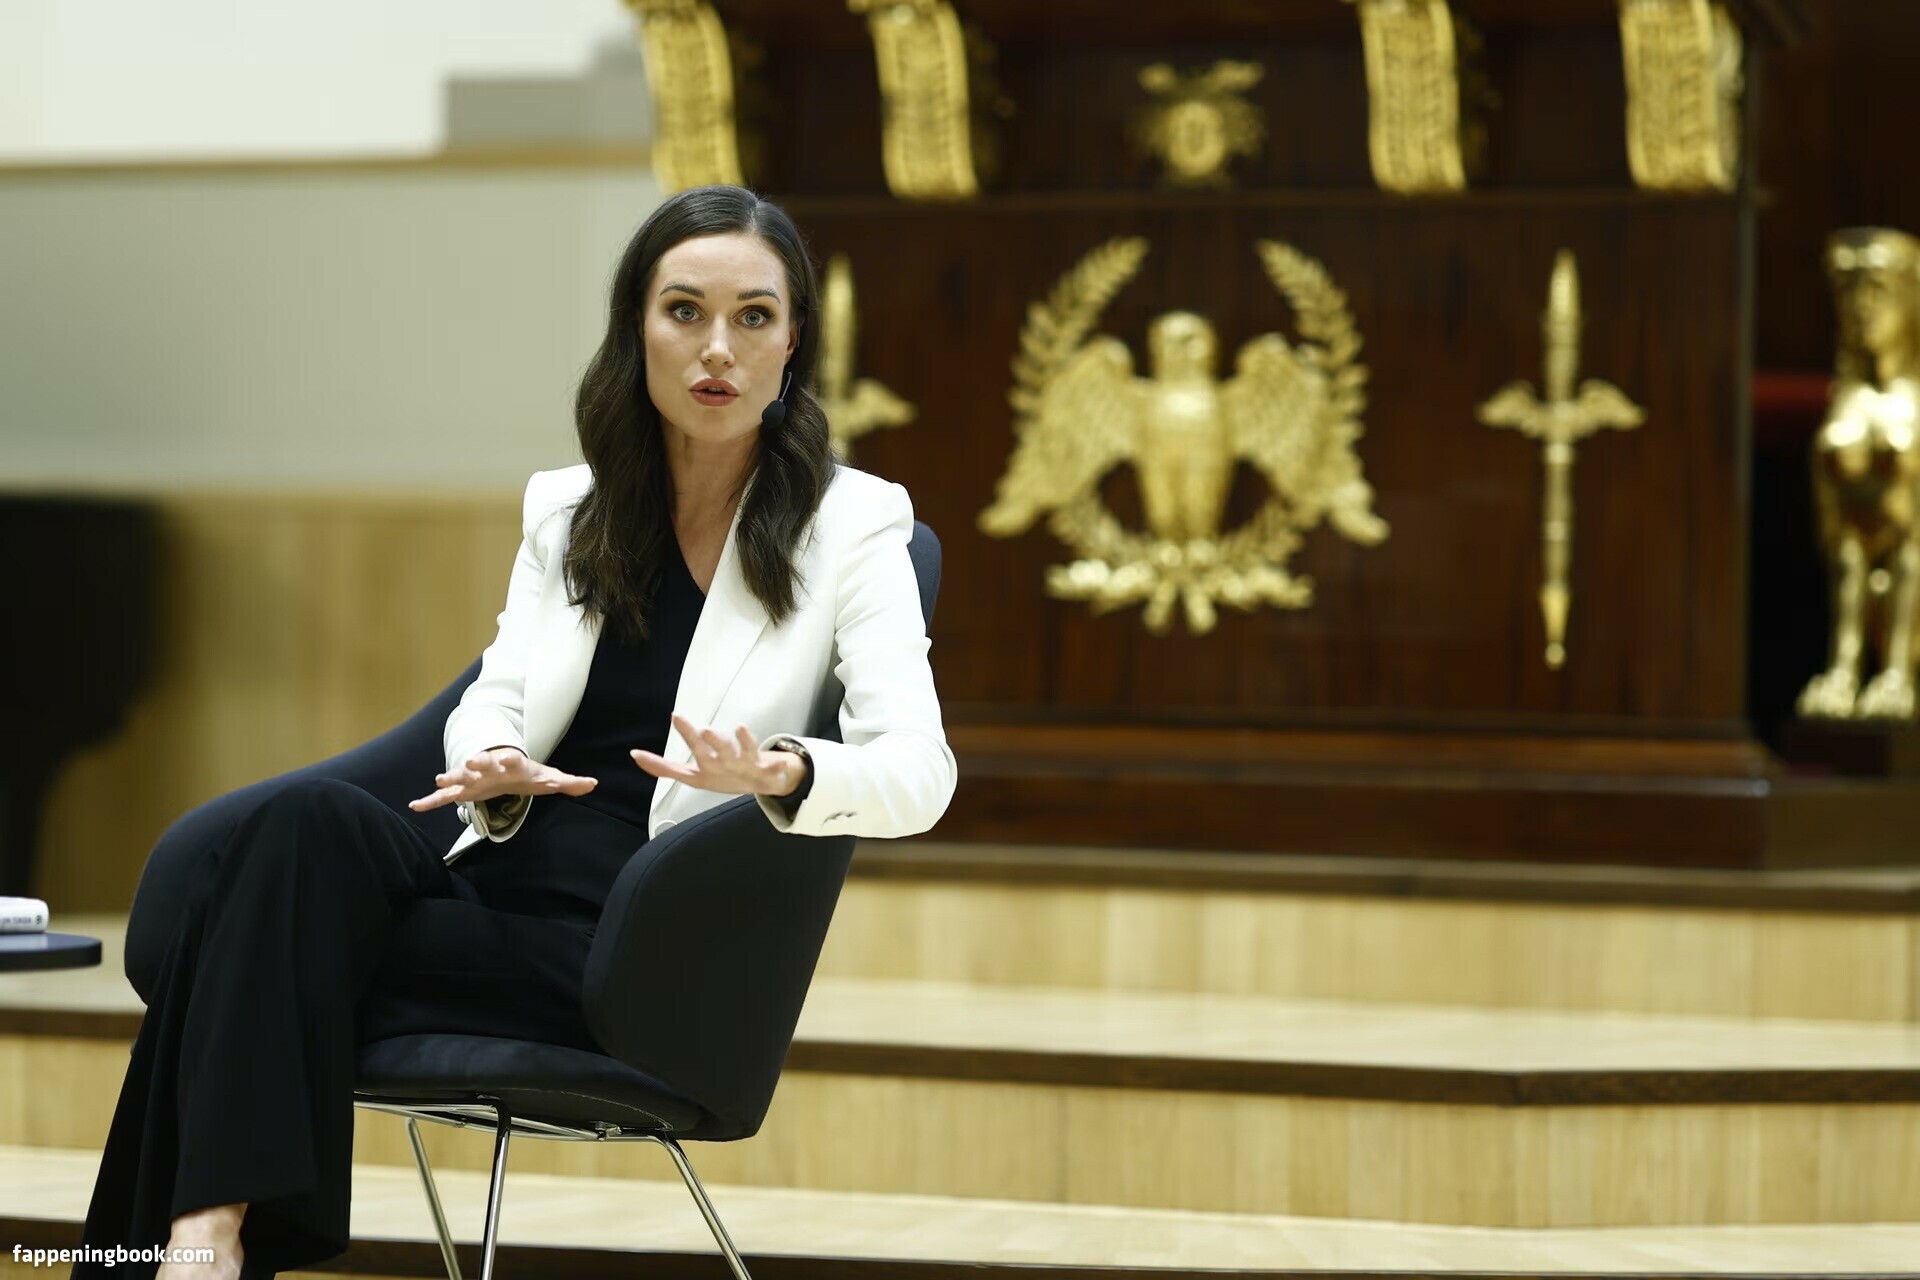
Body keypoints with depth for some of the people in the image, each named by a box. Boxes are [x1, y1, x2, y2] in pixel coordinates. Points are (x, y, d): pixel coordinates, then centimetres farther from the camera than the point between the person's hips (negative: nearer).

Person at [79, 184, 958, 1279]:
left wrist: (781, 772, -31)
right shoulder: (567, 508, 18)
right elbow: (493, 700, 14)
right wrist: (495, 766, -11)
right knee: (312, 821, -30)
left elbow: (920, 773, -9)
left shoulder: (853, 523, 3)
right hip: (497, 884, 5)